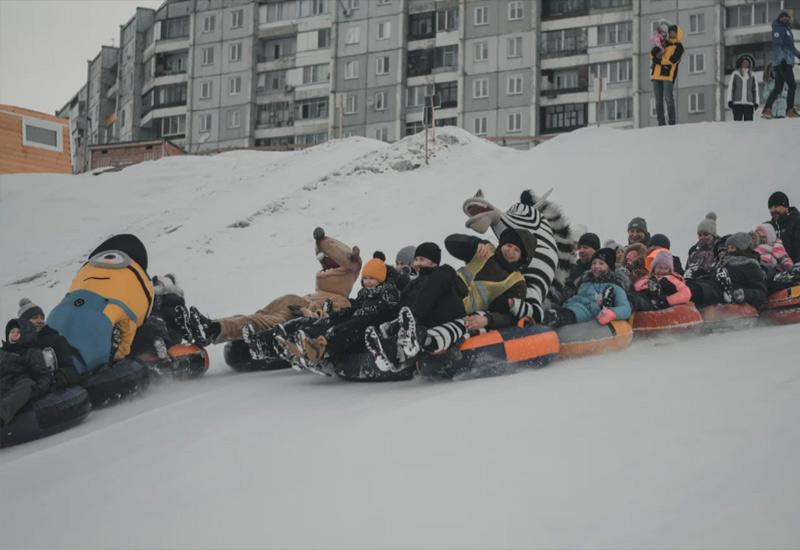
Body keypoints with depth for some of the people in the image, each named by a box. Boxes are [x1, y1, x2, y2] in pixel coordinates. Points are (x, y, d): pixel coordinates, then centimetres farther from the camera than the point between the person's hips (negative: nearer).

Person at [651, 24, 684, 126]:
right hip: (656, 74, 6)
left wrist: (659, 60, -9)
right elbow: (652, 53, 16)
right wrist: (657, 54, -5)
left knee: (668, 99, -14)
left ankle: (671, 122, -11)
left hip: (668, 75, -6)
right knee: (658, 100, 5)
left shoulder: (679, 47, 0)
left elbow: (672, 60, -14)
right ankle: (661, 122, 9)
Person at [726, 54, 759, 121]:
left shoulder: (752, 75, 13)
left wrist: (756, 102, 7)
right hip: (737, 103, -2)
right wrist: (729, 100, -2)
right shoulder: (735, 73, 7)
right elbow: (730, 87, 6)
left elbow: (755, 89, 14)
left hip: (749, 103, 2)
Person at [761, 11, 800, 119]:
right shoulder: (778, 29, -6)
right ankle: (790, 110, -7)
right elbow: (777, 45, -16)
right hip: (782, 62, -9)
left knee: (778, 88, 5)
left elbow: (791, 47, 32)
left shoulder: (787, 29, 23)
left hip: (787, 62, 9)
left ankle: (767, 110, 3)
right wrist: (781, 59, -26)